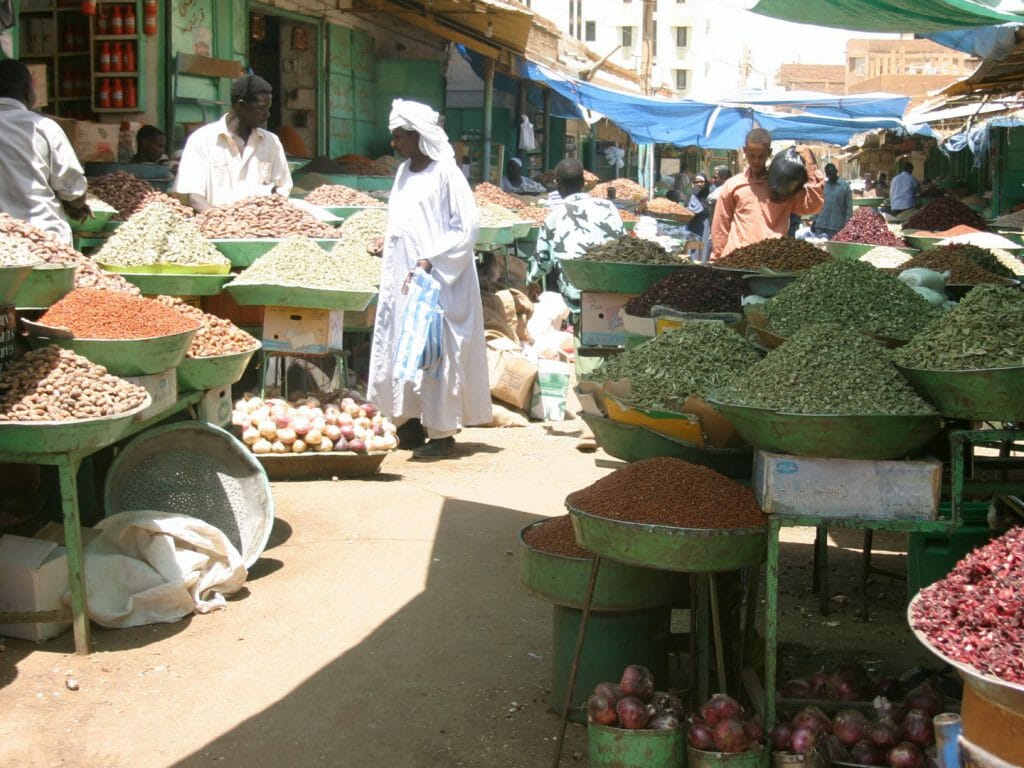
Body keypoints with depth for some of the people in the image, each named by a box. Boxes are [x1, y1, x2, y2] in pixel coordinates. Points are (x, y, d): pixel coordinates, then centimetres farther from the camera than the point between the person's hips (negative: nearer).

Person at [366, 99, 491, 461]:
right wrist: (388, 240, 8)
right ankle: (410, 424, 19)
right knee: (398, 348, 9)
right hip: (400, 278, 8)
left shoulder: (446, 174, -10)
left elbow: (467, 227, -14)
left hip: (437, 281, -8)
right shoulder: (404, 172, 13)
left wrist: (431, 260, -20)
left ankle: (442, 433, 3)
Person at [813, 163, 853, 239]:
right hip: (820, 224, 4)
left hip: (836, 226, -4)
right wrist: (814, 221, 10)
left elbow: (849, 206, -2)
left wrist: (847, 224, -9)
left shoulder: (844, 186, -1)